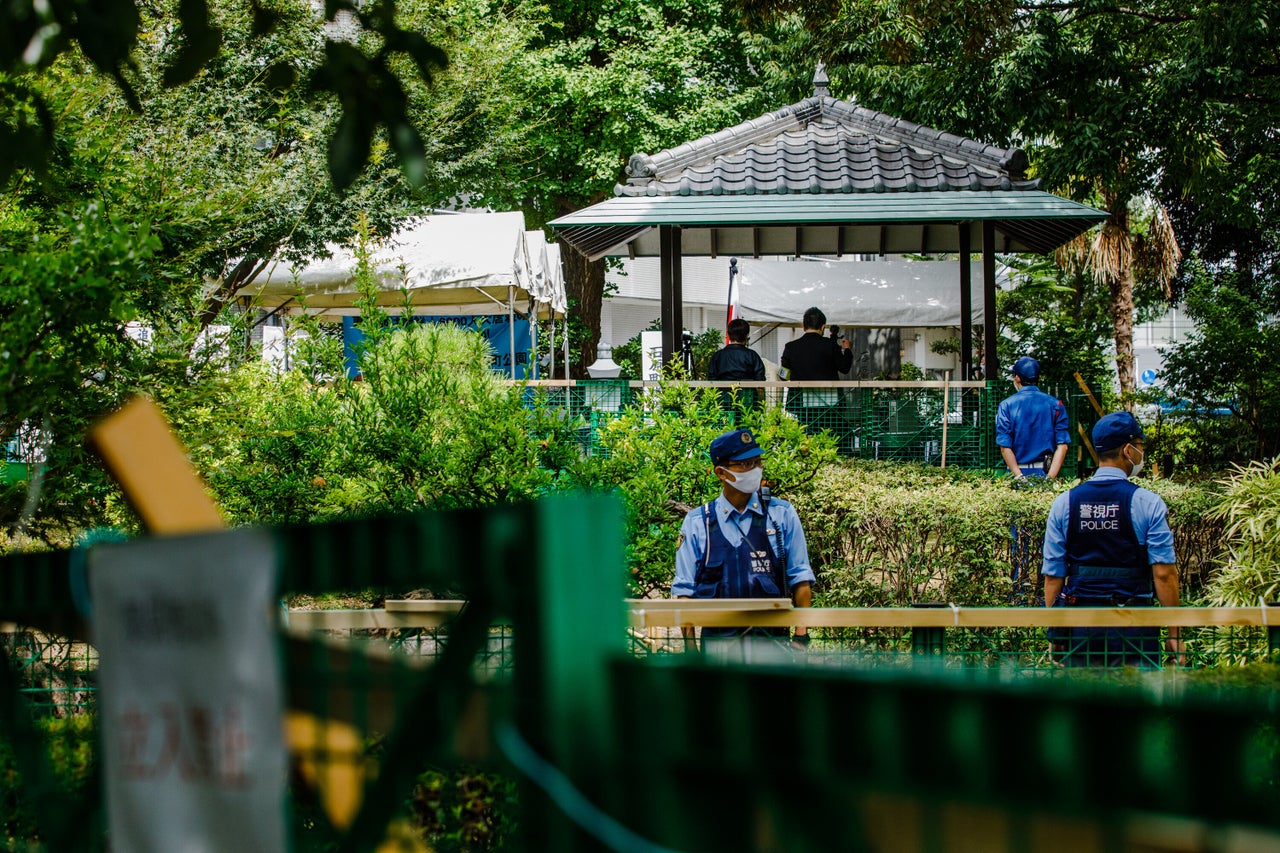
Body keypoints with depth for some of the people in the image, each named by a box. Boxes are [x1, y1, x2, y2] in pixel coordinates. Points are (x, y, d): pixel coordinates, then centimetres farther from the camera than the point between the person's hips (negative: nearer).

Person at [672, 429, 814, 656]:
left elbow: (800, 579, 8)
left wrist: (801, 636, -1)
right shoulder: (697, 523, 7)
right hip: (719, 639, 0)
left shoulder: (782, 515, 8)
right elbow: (685, 590, 6)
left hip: (771, 638, 0)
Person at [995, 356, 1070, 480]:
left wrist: (1019, 477, -10)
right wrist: (1050, 477, -8)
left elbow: (1004, 447, -8)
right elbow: (1062, 445, -4)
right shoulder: (1055, 404, 3)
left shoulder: (1006, 405, -1)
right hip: (1045, 473, 1)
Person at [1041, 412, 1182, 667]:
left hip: (1079, 625, 3)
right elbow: (1163, 573, -8)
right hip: (1132, 625, -3)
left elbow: (1052, 575, 4)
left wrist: (1055, 634, 10)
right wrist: (1174, 634, -3)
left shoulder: (1063, 504, 4)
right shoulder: (1148, 504, -5)